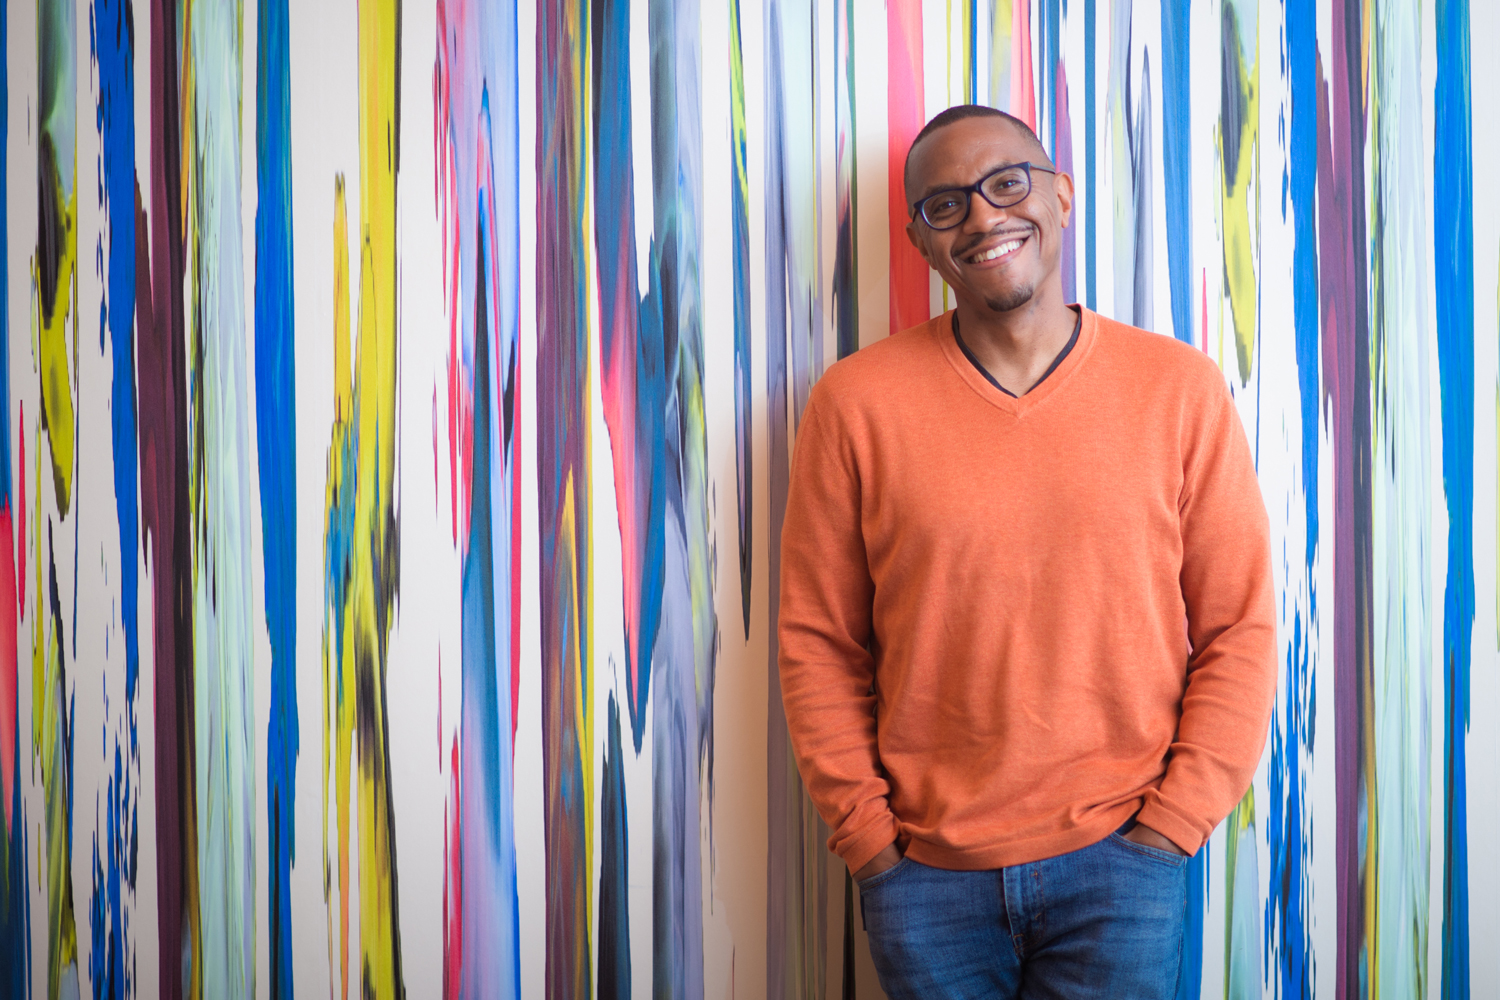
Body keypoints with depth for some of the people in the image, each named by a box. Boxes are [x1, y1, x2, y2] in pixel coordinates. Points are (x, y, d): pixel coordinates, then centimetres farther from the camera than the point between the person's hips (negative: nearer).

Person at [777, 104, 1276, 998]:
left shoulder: (1179, 389, -1)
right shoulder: (857, 404, -3)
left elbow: (1239, 630, 1)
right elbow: (819, 641, 1)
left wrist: (1175, 820, -5)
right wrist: (864, 831, -2)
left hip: (1120, 861, 0)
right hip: (924, 872, 0)